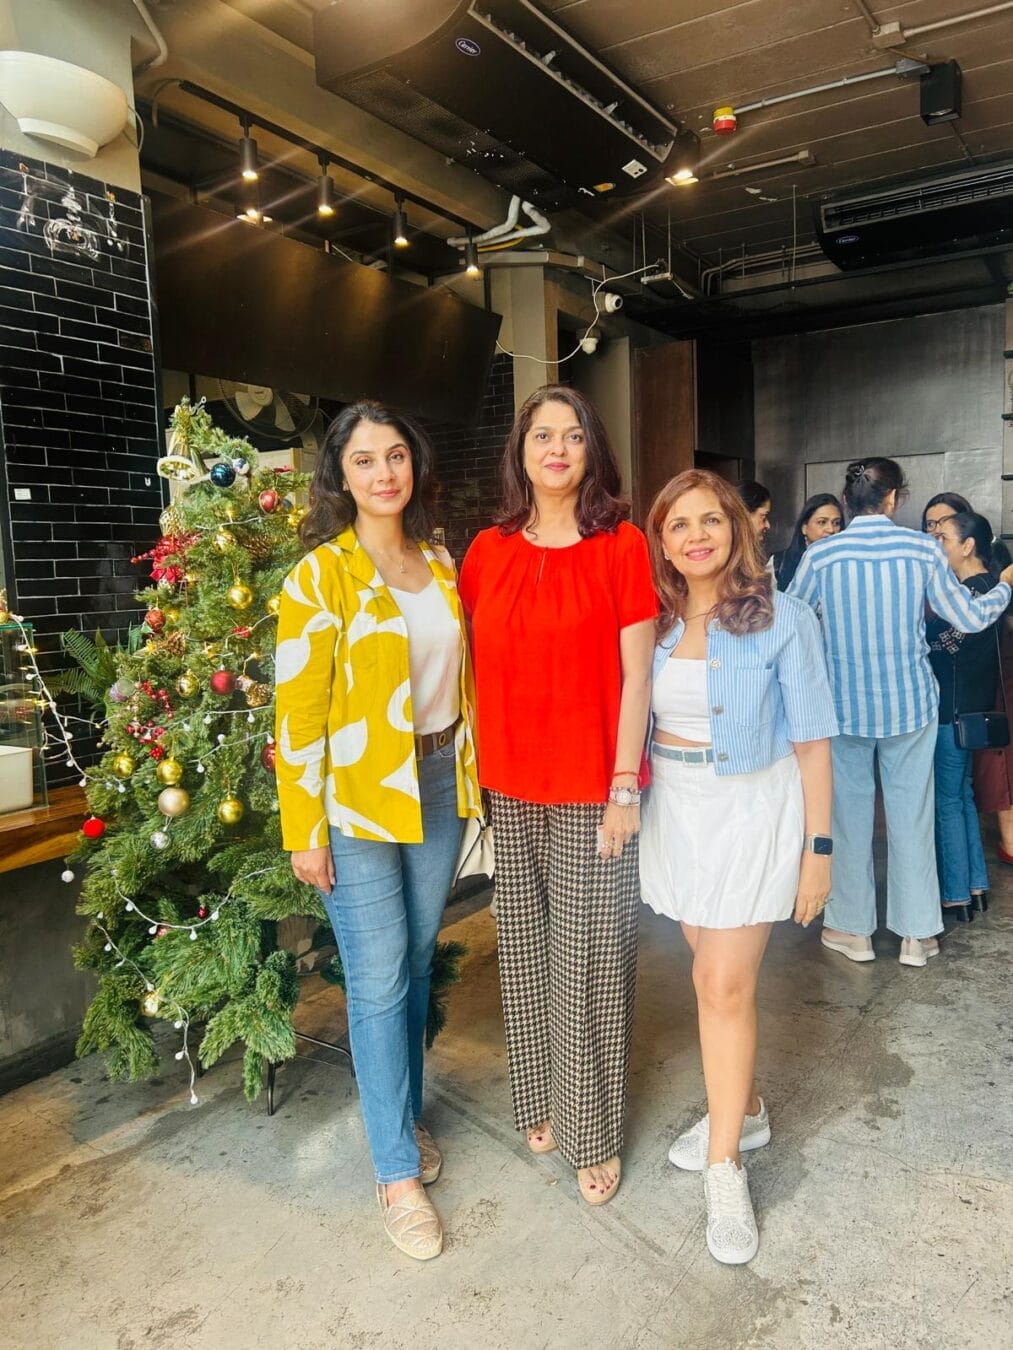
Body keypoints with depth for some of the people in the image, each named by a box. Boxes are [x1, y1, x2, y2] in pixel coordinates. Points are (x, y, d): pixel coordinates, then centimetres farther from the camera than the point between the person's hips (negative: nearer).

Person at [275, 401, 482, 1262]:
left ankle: (405, 1114, 38)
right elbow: (298, 711, -11)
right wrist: (305, 831, -11)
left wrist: (472, 772, 10)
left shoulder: (440, 562, 7)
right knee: (378, 982, 4)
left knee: (417, 963, 17)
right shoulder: (320, 575, -10)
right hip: (359, 800, -5)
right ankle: (398, 1172, 20)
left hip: (440, 787, 5)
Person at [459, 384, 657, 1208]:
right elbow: (475, 665, 9)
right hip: (509, 787, 4)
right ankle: (541, 1101, 36)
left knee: (589, 962, 6)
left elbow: (636, 673, -7)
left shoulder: (622, 544, -5)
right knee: (525, 953, 15)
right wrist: (474, 767, 4)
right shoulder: (488, 551, 5)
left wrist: (625, 787, -10)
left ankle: (594, 1133, 25)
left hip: (592, 790, -3)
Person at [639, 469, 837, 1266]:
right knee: (717, 971, 15)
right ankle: (744, 1109, 37)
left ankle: (726, 1167, 12)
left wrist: (818, 848, -7)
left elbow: (811, 742, -7)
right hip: (675, 810, 4)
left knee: (725, 984, -4)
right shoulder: (655, 623, 2)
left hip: (751, 811, -4)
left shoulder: (782, 620, -9)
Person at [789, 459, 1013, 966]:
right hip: (910, 705, 1)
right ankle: (916, 934, 20)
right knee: (912, 815, 10)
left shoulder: (820, 555, -8)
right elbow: (970, 618, 1)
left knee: (850, 815, 11)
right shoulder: (922, 549, -6)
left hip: (844, 707, 0)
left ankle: (853, 929, 21)